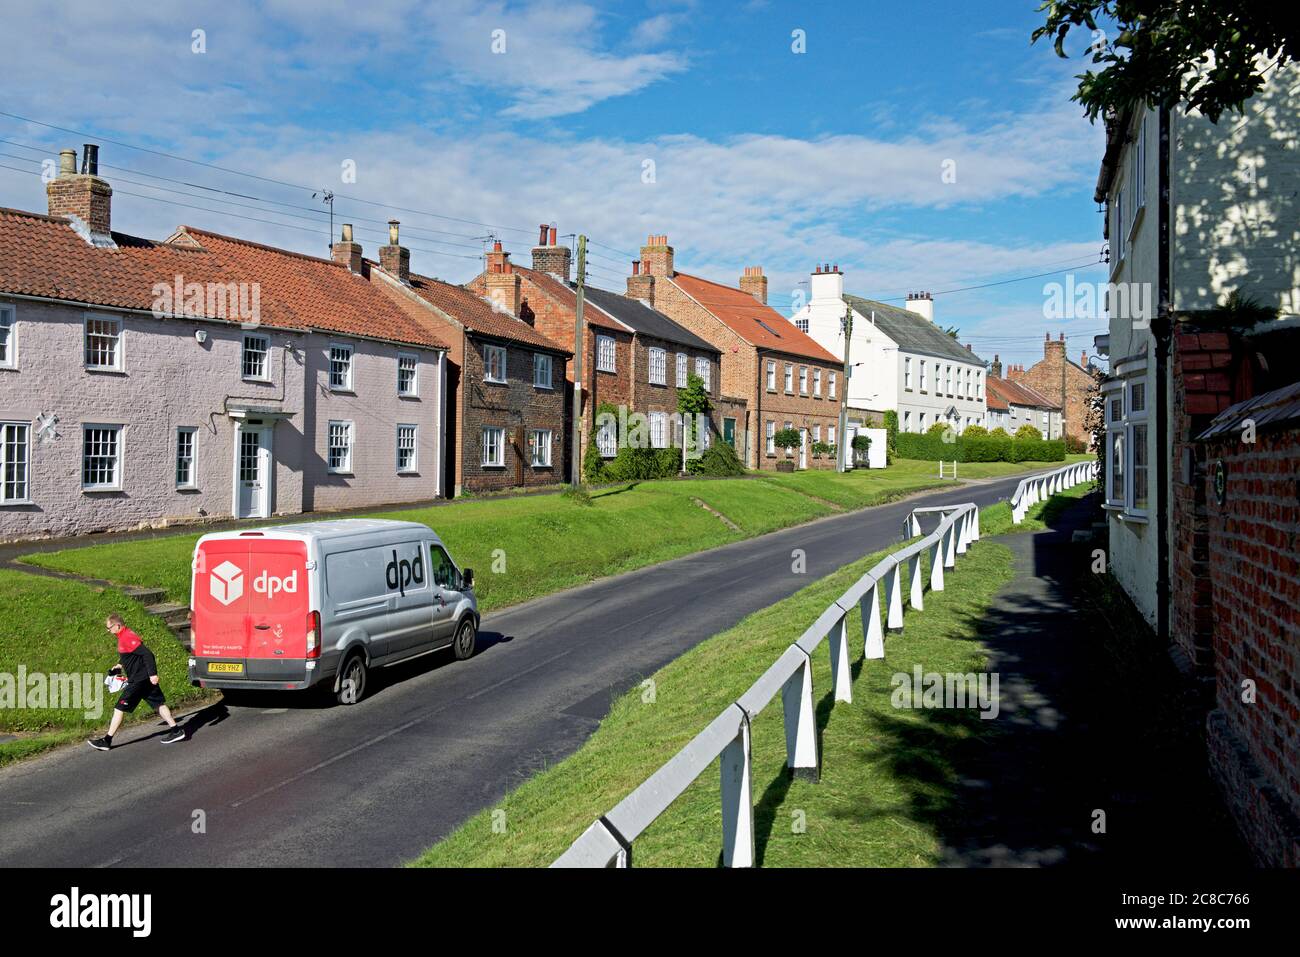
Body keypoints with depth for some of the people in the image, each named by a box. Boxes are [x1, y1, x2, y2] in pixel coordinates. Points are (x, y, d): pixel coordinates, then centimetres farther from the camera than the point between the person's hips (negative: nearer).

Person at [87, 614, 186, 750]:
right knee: (159, 703, 11)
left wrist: (152, 674, -25)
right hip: (146, 679, 10)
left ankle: (107, 741, 2)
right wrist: (120, 666, 16)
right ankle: (176, 730, 11)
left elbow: (147, 654, -24)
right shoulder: (125, 637, 13)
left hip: (138, 680, -10)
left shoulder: (127, 638, -18)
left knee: (119, 708, -4)